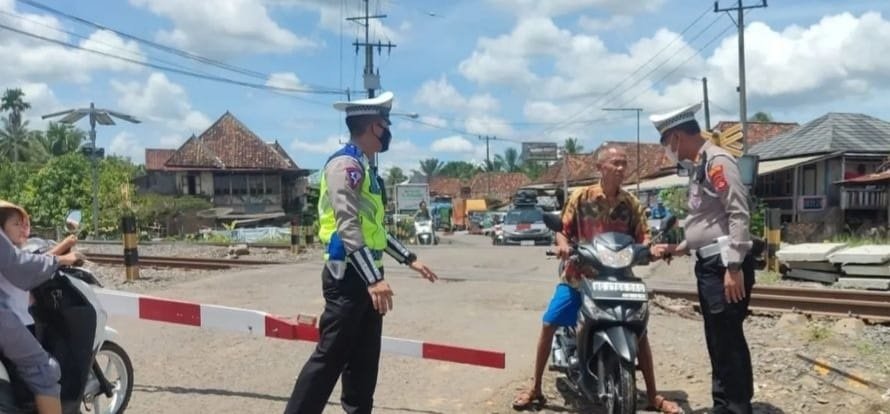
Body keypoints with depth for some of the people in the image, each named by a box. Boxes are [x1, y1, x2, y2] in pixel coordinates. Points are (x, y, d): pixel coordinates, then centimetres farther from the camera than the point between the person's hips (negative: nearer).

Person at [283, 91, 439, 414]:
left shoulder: (364, 168, 16)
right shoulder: (346, 164, -14)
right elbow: (349, 228, -23)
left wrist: (409, 259, 21)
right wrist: (374, 279, -29)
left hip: (365, 275, 10)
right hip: (348, 275, -10)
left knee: (365, 358, 14)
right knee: (330, 357, -5)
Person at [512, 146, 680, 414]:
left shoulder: (631, 203, 0)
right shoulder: (581, 197, -5)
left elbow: (642, 238, -1)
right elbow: (562, 231, -2)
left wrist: (651, 250, -23)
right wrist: (562, 245, -23)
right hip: (578, 275, -1)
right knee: (549, 325, -7)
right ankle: (535, 389, 9)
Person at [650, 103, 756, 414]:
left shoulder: (717, 161, -12)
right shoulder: (697, 166, 17)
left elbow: (739, 215, -19)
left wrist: (734, 267, -23)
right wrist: (682, 248, 23)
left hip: (725, 265, -10)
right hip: (708, 264, 10)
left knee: (728, 341, -6)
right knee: (718, 341, 16)